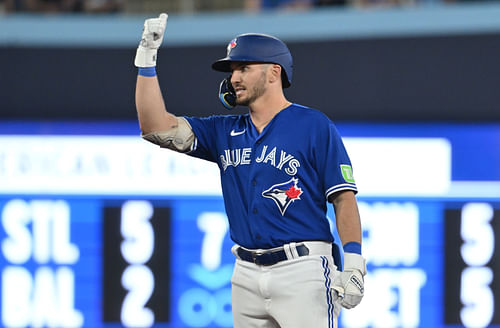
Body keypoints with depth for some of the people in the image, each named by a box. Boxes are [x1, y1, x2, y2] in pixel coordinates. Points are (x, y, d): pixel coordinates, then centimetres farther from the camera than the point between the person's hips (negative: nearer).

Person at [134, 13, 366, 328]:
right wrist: (147, 58, 1)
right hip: (247, 275, 6)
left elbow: (344, 197, -4)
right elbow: (156, 126, 7)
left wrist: (353, 264, -14)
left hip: (303, 269, -6)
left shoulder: (314, 125, -1)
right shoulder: (225, 132, 14)